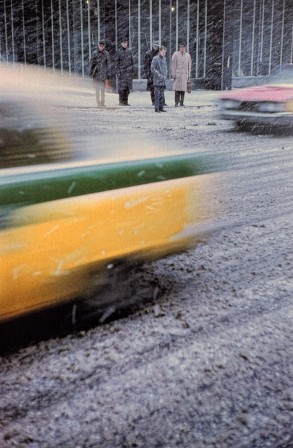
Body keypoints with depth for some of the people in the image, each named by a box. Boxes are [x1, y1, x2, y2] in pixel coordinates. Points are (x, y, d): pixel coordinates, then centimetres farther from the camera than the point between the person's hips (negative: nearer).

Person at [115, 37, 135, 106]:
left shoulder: (129, 51, 9)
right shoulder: (119, 52, -1)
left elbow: (132, 62, 13)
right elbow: (117, 63, -2)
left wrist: (133, 71, 8)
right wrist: (118, 72, -9)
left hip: (129, 71, 3)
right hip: (122, 71, -3)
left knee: (128, 87, 3)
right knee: (122, 87, -7)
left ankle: (125, 101, 10)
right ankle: (121, 101, 1)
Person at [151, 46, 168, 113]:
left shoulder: (164, 58, 13)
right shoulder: (155, 59, -6)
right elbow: (152, 69, -10)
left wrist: (165, 76, 5)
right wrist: (159, 75, -14)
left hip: (163, 80, 6)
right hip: (157, 80, -6)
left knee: (162, 95, 6)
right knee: (157, 94, -6)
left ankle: (161, 107, 11)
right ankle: (156, 108, -2)